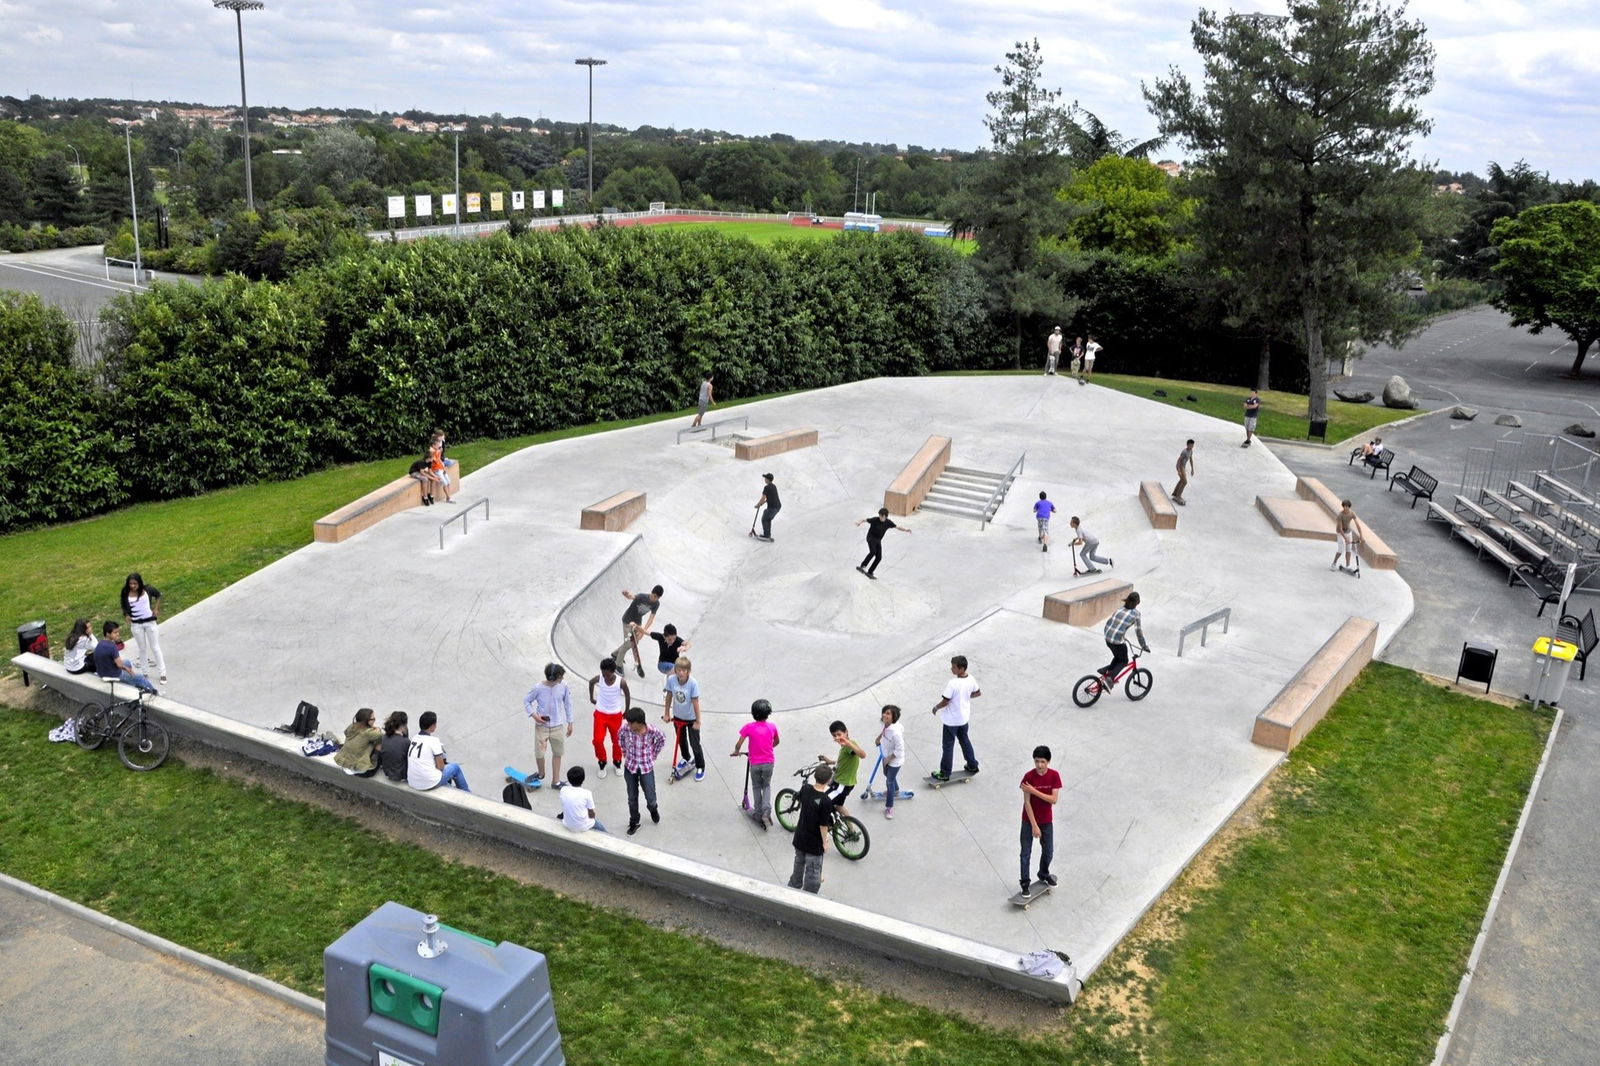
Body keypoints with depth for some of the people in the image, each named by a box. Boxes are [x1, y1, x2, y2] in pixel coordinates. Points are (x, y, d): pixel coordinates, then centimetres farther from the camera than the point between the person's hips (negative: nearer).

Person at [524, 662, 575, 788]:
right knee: (539, 753, 7)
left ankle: (556, 781, 29)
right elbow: (526, 701, -4)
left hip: (557, 726, 2)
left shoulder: (563, 686, -14)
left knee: (557, 753, 13)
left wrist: (570, 723, 5)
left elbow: (568, 704, 0)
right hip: (541, 726, -2)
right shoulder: (538, 688, -21)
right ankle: (540, 773, 38)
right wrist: (533, 715, -16)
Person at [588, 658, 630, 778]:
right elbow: (591, 682, 9)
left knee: (617, 741, 11)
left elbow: (627, 695, -3)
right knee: (598, 740, -7)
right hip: (600, 714, 1)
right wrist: (591, 698, 16)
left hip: (615, 715, -1)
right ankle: (602, 764, 16)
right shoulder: (599, 678, -16)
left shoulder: (621, 682, -21)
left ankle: (617, 763, 35)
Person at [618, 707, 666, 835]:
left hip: (646, 768, -1)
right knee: (632, 798, 12)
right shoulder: (626, 729, -18)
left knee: (651, 798, 6)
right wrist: (625, 753, 8)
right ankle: (634, 823, 33)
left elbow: (662, 739, 1)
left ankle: (653, 810, 42)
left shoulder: (652, 731, -22)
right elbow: (621, 739, 7)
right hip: (630, 767, 1)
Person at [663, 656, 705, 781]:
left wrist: (698, 721, -15)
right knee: (681, 740, 25)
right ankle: (685, 759, 52)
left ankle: (700, 768, 23)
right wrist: (666, 714, 4)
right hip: (678, 717, 4)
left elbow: (695, 703, -21)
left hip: (691, 719, -4)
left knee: (694, 744, 3)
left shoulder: (693, 683, -29)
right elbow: (669, 697, -4)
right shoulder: (671, 680, -20)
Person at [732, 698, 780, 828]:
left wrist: (736, 752, 8)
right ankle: (766, 812, 2)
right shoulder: (772, 727, -7)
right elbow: (776, 742, 11)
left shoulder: (748, 727, -15)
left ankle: (759, 814, 24)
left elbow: (738, 744, -13)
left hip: (755, 763, -1)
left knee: (757, 787, 19)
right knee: (766, 786, 20)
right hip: (769, 762, 2)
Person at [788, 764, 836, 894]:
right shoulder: (825, 801, -29)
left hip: (800, 837, 6)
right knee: (813, 870, 10)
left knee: (799, 863, 28)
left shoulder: (805, 789, -12)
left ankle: (794, 885, 47)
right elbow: (823, 825, -20)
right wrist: (825, 842, -8)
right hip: (814, 842, -6)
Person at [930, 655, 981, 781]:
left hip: (951, 720, -7)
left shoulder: (952, 683, -30)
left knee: (948, 746, 7)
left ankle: (945, 774, 17)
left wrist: (936, 707, -5)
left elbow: (945, 702, -24)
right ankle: (972, 766, 38)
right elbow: (978, 693, 8)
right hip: (964, 718, 7)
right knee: (965, 740, 26)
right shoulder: (971, 679, -9)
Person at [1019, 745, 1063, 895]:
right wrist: (1034, 825, -18)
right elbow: (1027, 802, -17)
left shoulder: (1054, 776, -13)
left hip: (1047, 820, 3)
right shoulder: (1028, 777, -20)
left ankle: (1044, 874, 42)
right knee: (1026, 853, 5)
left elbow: (1054, 799, -18)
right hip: (1029, 820, -3)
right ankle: (1025, 883, 20)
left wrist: (1034, 791, -28)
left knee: (1048, 851, 17)